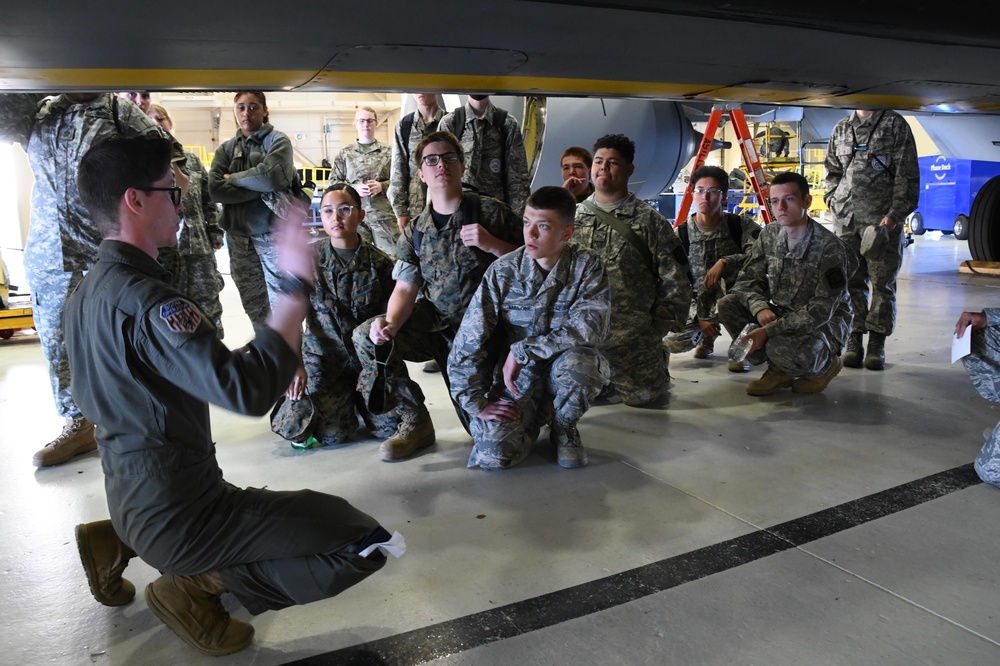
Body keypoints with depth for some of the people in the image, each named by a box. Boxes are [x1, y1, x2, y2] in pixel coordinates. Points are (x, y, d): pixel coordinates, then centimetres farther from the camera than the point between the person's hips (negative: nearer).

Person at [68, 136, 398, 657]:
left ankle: (118, 544, 20)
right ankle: (196, 586, -5)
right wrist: (298, 285, -27)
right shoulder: (145, 299, -25)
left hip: (129, 493, 10)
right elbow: (249, 391, -35)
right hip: (174, 509, -10)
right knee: (365, 544, -12)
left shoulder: (86, 292, 6)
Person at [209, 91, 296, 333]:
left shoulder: (277, 141, 0)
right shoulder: (225, 149, 11)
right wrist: (261, 189, -12)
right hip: (238, 237, 5)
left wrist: (234, 178, -5)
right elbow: (215, 189, -4)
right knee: (254, 307, 12)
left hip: (274, 234, -4)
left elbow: (272, 176, -19)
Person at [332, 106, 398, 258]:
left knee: (391, 257, 0)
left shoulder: (388, 152, 6)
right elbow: (333, 182, 7)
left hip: (384, 214, 0)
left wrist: (382, 186, -12)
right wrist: (354, 188, -9)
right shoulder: (345, 153, 7)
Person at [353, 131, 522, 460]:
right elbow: (406, 287, -2)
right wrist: (390, 323, -23)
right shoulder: (415, 231, 7)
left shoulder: (490, 212, -4)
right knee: (367, 336, -21)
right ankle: (416, 423, -6)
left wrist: (493, 244, -23)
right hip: (435, 323, 3)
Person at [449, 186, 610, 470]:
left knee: (577, 361, -36)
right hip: (516, 380, 1)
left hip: (563, 372, 0)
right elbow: (467, 344, -8)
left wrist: (521, 351, -25)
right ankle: (536, 416, 13)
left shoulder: (587, 265, -11)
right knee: (494, 454, -23)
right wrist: (476, 404, -12)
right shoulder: (502, 271, -9)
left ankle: (564, 427, -1)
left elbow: (591, 327, -26)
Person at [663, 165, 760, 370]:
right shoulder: (680, 235, -5)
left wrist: (725, 262, -35)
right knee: (671, 342, -21)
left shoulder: (742, 226, -9)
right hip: (699, 303, 2)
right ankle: (707, 336, 19)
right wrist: (699, 318, -11)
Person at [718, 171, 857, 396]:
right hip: (781, 313, 7)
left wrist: (769, 330, -31)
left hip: (826, 322, -6)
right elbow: (748, 279, 0)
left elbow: (821, 310, -25)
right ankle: (778, 371, -1)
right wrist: (760, 308, -24)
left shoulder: (829, 247, -22)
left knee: (781, 346, -37)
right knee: (727, 304, -14)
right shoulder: (769, 235, -3)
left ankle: (824, 364, 2)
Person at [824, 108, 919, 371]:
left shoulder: (895, 124, 3)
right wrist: (834, 201, 7)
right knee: (851, 281, 4)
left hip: (883, 220, -3)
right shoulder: (841, 129, 16)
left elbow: (907, 174, -3)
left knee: (883, 282, 0)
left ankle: (877, 344, 7)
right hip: (846, 221, 4)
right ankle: (854, 340, 11)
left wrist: (894, 214, -12)